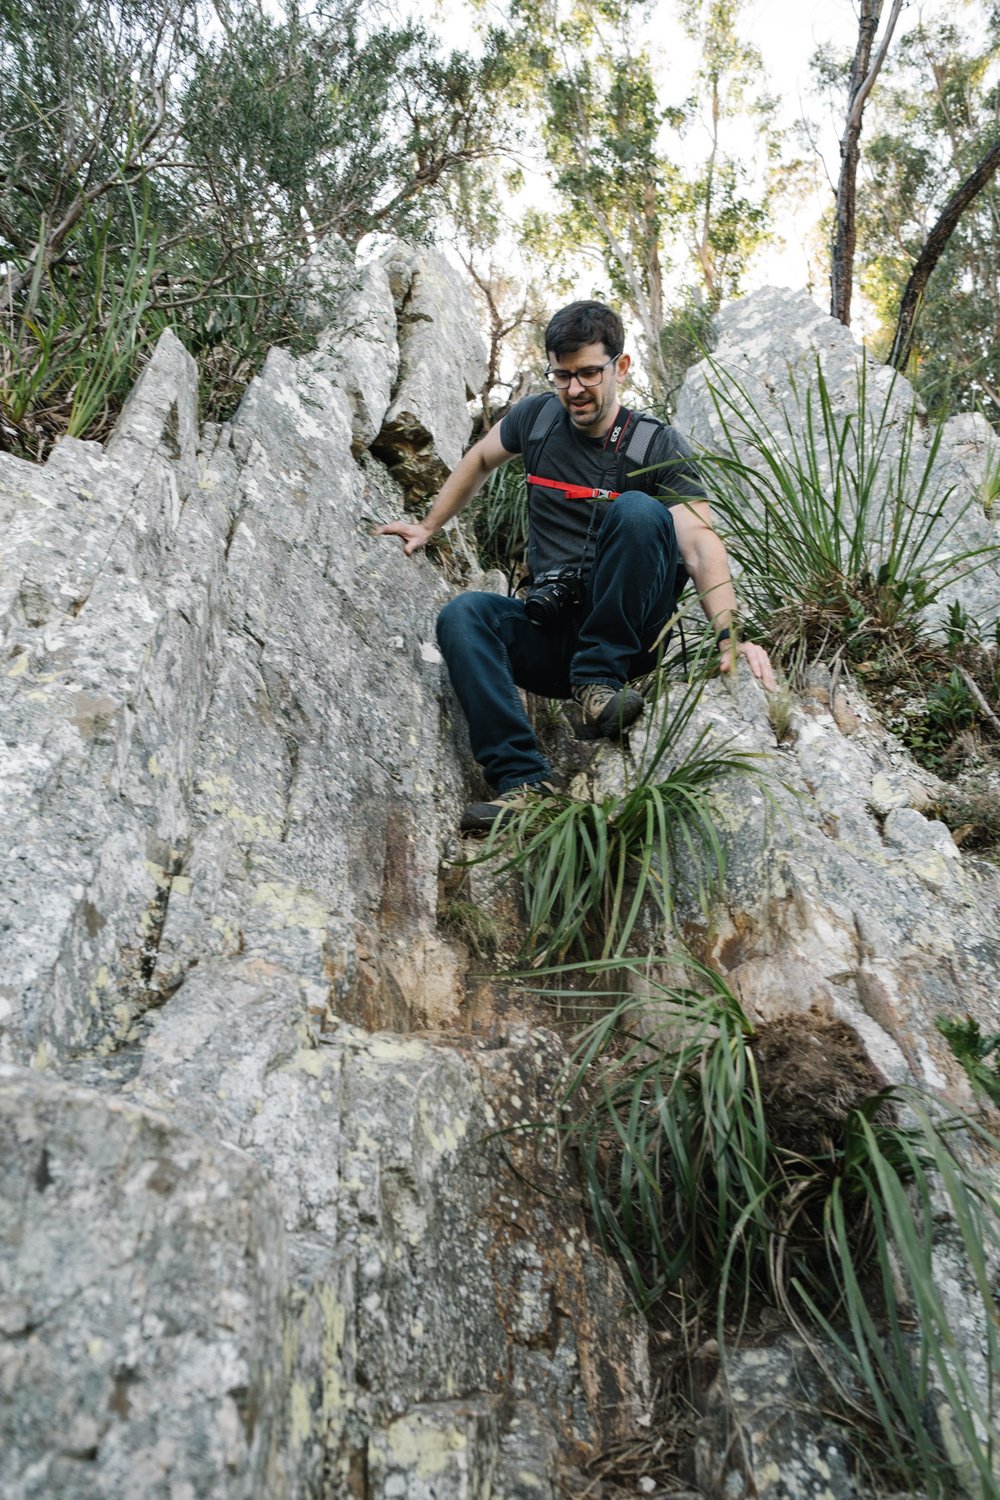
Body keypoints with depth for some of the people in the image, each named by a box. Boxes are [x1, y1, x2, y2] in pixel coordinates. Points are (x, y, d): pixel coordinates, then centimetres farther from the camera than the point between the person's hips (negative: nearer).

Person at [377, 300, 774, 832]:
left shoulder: (657, 446, -3)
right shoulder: (539, 415, 9)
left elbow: (701, 545, -17)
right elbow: (479, 460, 29)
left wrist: (729, 634, -32)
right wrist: (427, 528, 27)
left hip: (629, 633, -3)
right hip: (548, 633, 4)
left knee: (637, 509, -28)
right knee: (462, 615, -25)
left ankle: (598, 680, -21)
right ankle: (522, 779, -33)